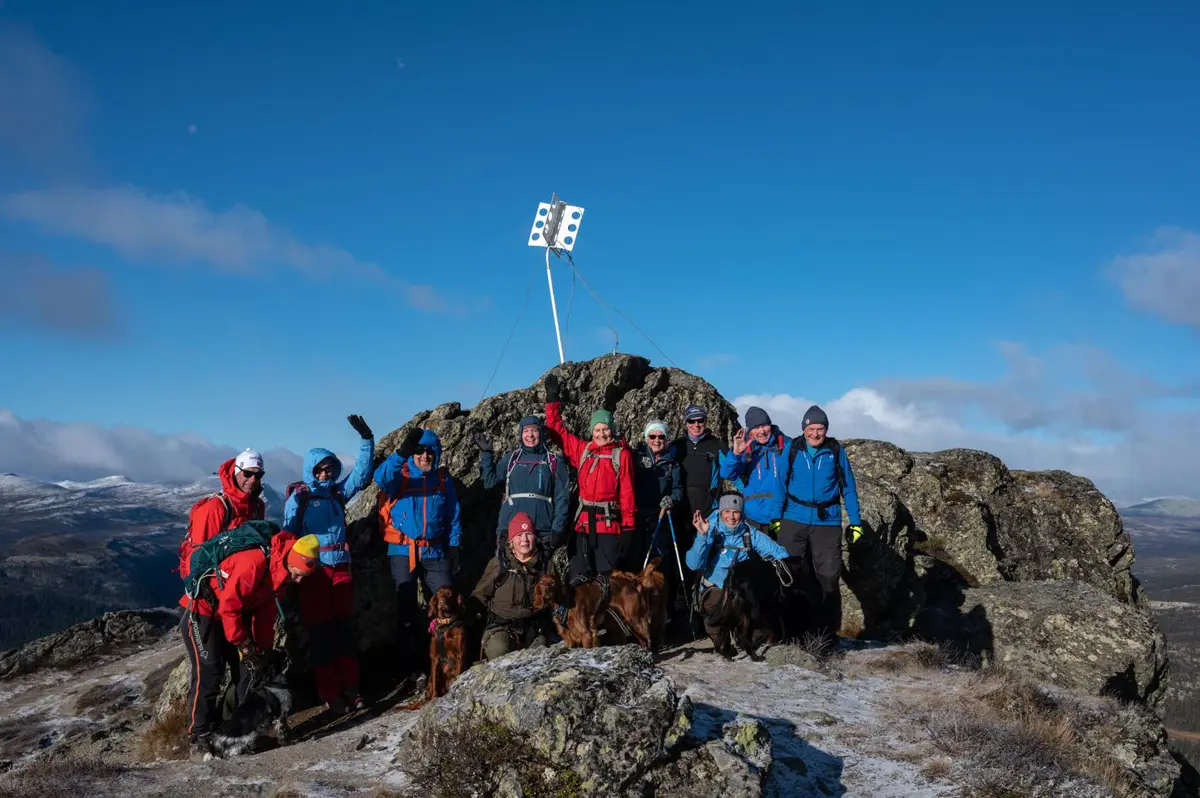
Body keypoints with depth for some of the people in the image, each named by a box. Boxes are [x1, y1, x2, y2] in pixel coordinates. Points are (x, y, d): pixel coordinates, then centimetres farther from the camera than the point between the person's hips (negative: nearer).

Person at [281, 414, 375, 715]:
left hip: (341, 567, 4)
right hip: (313, 569, -4)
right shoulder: (298, 497, -3)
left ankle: (350, 687, 15)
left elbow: (361, 472, 4)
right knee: (320, 631, 1)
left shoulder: (338, 492, 10)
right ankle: (330, 694, 7)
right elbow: (288, 532, -4)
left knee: (344, 628, 8)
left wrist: (367, 439, -7)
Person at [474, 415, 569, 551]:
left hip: (543, 532, -1)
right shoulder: (510, 458, 11)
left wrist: (558, 529, -6)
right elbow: (490, 481, 4)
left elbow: (562, 497, 3)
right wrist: (485, 453, -1)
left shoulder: (553, 462, 6)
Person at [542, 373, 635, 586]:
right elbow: (557, 430, 17)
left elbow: (627, 491, -3)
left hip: (609, 521, -4)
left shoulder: (621, 454, 0)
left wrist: (628, 524, -6)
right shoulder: (583, 450, 11)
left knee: (607, 573, -3)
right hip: (584, 521, 4)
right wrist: (553, 400, 12)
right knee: (580, 574, 5)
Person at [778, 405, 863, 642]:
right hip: (793, 521, 1)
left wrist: (855, 522, 3)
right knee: (792, 576, 5)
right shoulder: (792, 450, 2)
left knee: (828, 578, -3)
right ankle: (794, 629, 16)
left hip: (827, 522, -1)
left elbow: (848, 488, 6)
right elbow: (781, 484, 6)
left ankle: (828, 633, 6)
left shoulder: (836, 451, 2)